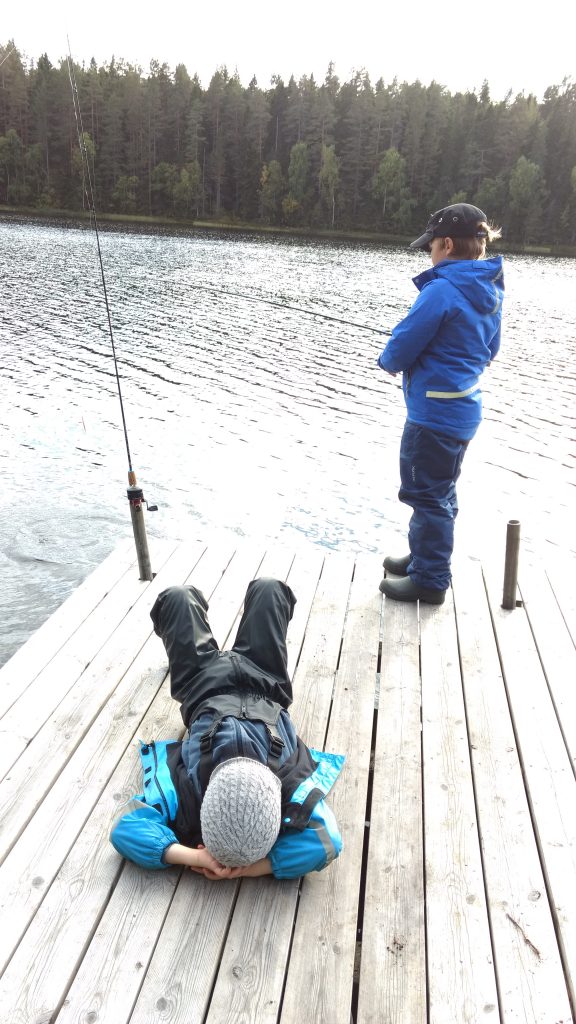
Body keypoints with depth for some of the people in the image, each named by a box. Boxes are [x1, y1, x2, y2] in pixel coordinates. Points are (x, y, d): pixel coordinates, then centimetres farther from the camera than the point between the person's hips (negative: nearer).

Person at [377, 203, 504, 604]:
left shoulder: (442, 291, -21)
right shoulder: (491, 291, 6)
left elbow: (401, 348, -17)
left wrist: (390, 362, 4)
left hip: (436, 412, -9)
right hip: (464, 406, 9)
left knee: (429, 496, 4)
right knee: (437, 491, 22)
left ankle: (430, 580, 16)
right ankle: (425, 557, 38)